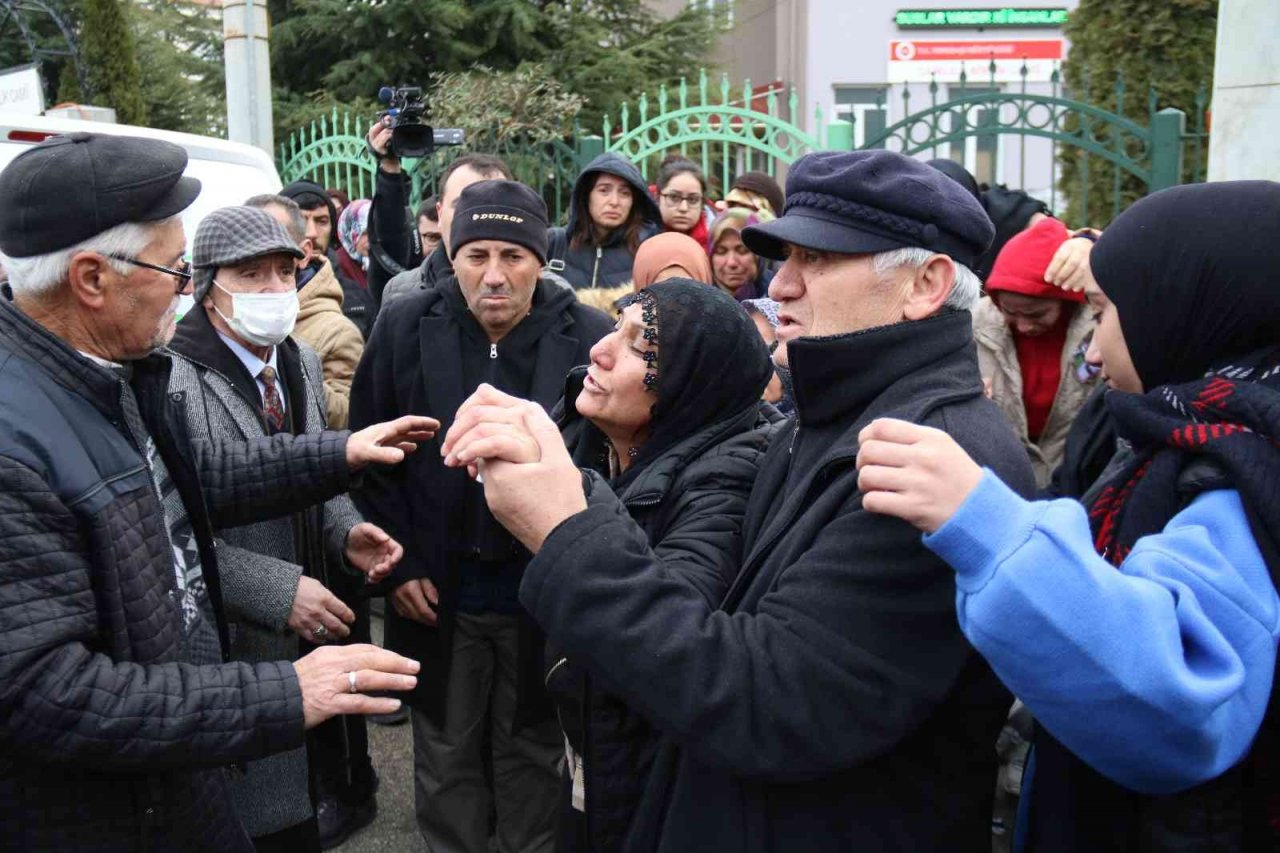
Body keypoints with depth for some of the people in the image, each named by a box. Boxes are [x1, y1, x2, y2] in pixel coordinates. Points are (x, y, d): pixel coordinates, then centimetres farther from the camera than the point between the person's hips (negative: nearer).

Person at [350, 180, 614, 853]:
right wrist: (398, 564, -4)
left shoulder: (589, 338, -13)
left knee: (534, 753, 18)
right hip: (438, 588, 2)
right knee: (445, 756, 18)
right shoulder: (406, 330, -7)